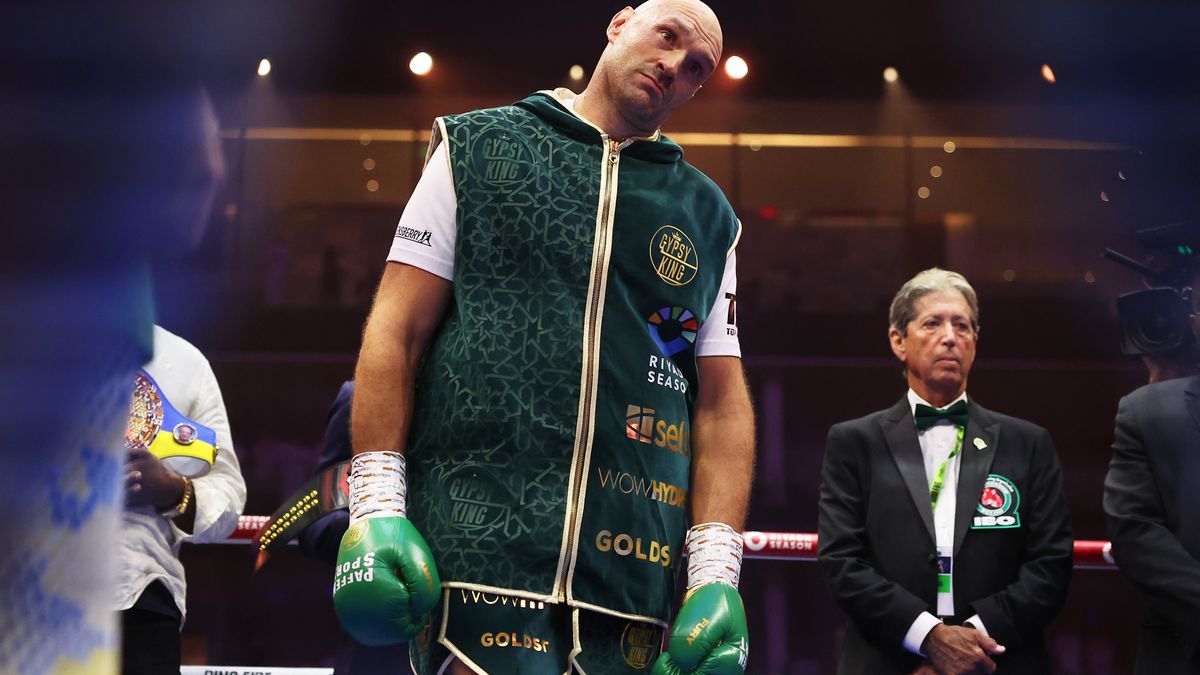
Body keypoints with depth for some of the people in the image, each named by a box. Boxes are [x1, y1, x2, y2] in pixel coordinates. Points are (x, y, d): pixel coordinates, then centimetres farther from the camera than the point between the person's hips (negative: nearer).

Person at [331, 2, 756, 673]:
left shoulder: (709, 216, 18)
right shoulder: (479, 149, 12)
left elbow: (722, 399, 12)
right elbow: (398, 330, 6)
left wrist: (717, 568, -1)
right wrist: (377, 505, -6)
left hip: (638, 565, 3)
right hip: (479, 540, -3)